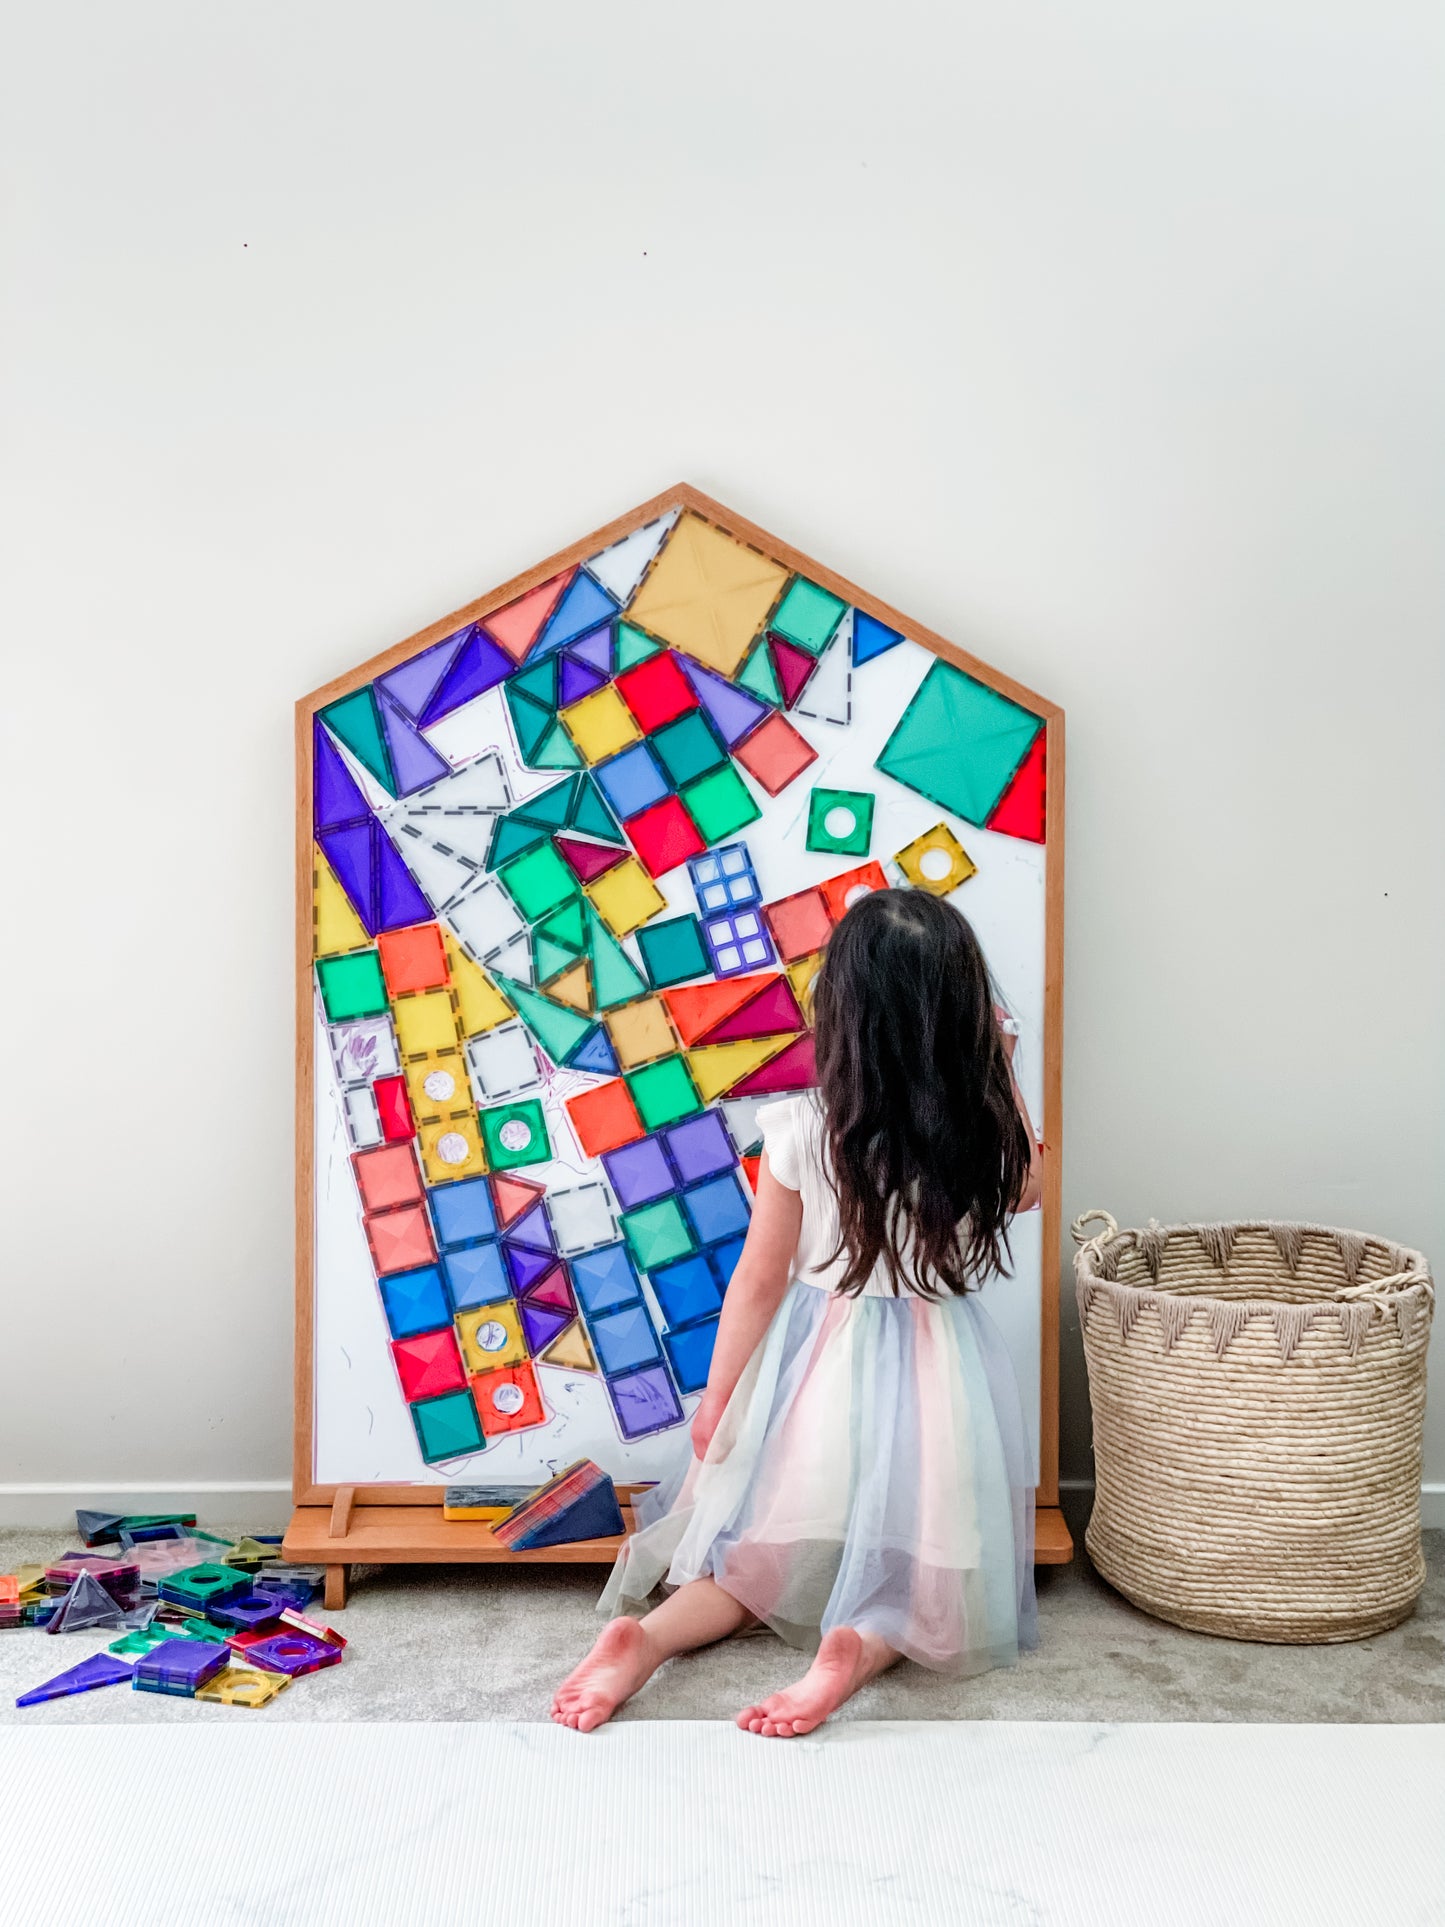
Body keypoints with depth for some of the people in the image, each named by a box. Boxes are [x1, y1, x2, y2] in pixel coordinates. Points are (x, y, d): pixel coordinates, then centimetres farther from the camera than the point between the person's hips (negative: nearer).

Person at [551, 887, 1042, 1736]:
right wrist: (1002, 1073, 13)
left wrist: (718, 1396, 3)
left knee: (771, 1552, 16)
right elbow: (1025, 1189, 13)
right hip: (937, 1371, 0)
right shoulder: (986, 1129, -12)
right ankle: (861, 1649, -18)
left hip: (821, 1361, 0)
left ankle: (649, 1634, -10)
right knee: (920, 1570, 14)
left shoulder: (801, 1132, -16)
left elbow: (760, 1279, -9)